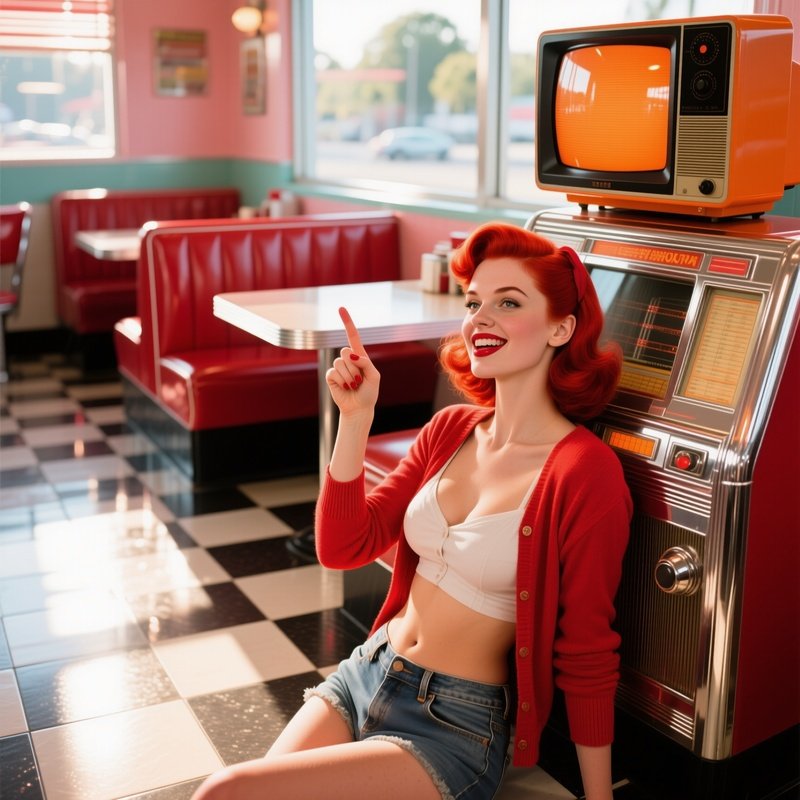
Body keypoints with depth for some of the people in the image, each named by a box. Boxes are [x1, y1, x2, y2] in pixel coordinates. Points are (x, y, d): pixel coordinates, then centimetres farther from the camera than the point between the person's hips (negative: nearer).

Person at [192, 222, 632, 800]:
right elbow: (343, 548, 0)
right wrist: (355, 421, -11)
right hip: (364, 674, 6)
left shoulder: (585, 473, -18)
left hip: (454, 729, -6)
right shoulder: (449, 430, 2)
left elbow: (588, 659, -13)